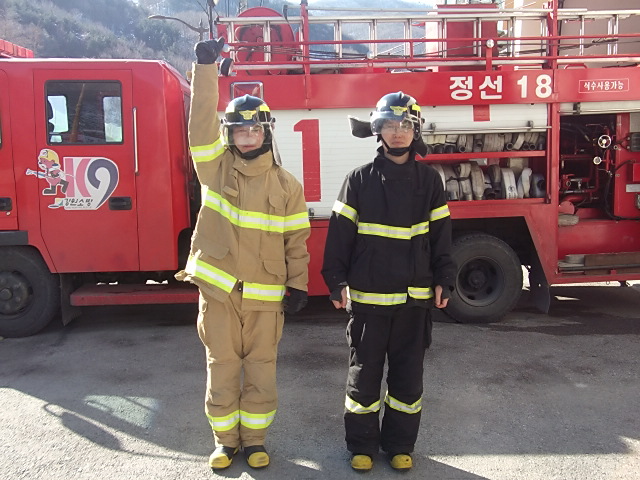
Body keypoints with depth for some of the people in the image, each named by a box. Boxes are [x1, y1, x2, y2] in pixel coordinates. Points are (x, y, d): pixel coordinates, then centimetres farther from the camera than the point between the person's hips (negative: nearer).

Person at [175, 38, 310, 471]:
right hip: (218, 290, 0)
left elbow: (297, 238, 3)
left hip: (265, 296, 0)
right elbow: (202, 121, -12)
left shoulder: (287, 185, 1)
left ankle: (254, 439, 30)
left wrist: (297, 284, -1)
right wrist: (206, 67, -19)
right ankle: (226, 440, 31)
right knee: (222, 371, 12)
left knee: (261, 372, 11)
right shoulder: (215, 169, 1)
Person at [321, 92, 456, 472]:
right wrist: (337, 282, -5)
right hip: (367, 296, -1)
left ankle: (401, 444, 29)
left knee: (408, 375, 11)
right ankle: (362, 444, 26)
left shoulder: (429, 180, 4)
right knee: (364, 372, 9)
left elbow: (441, 235, 7)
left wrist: (443, 280, 3)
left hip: (415, 297, 2)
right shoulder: (359, 180, 0)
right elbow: (340, 233, -1)